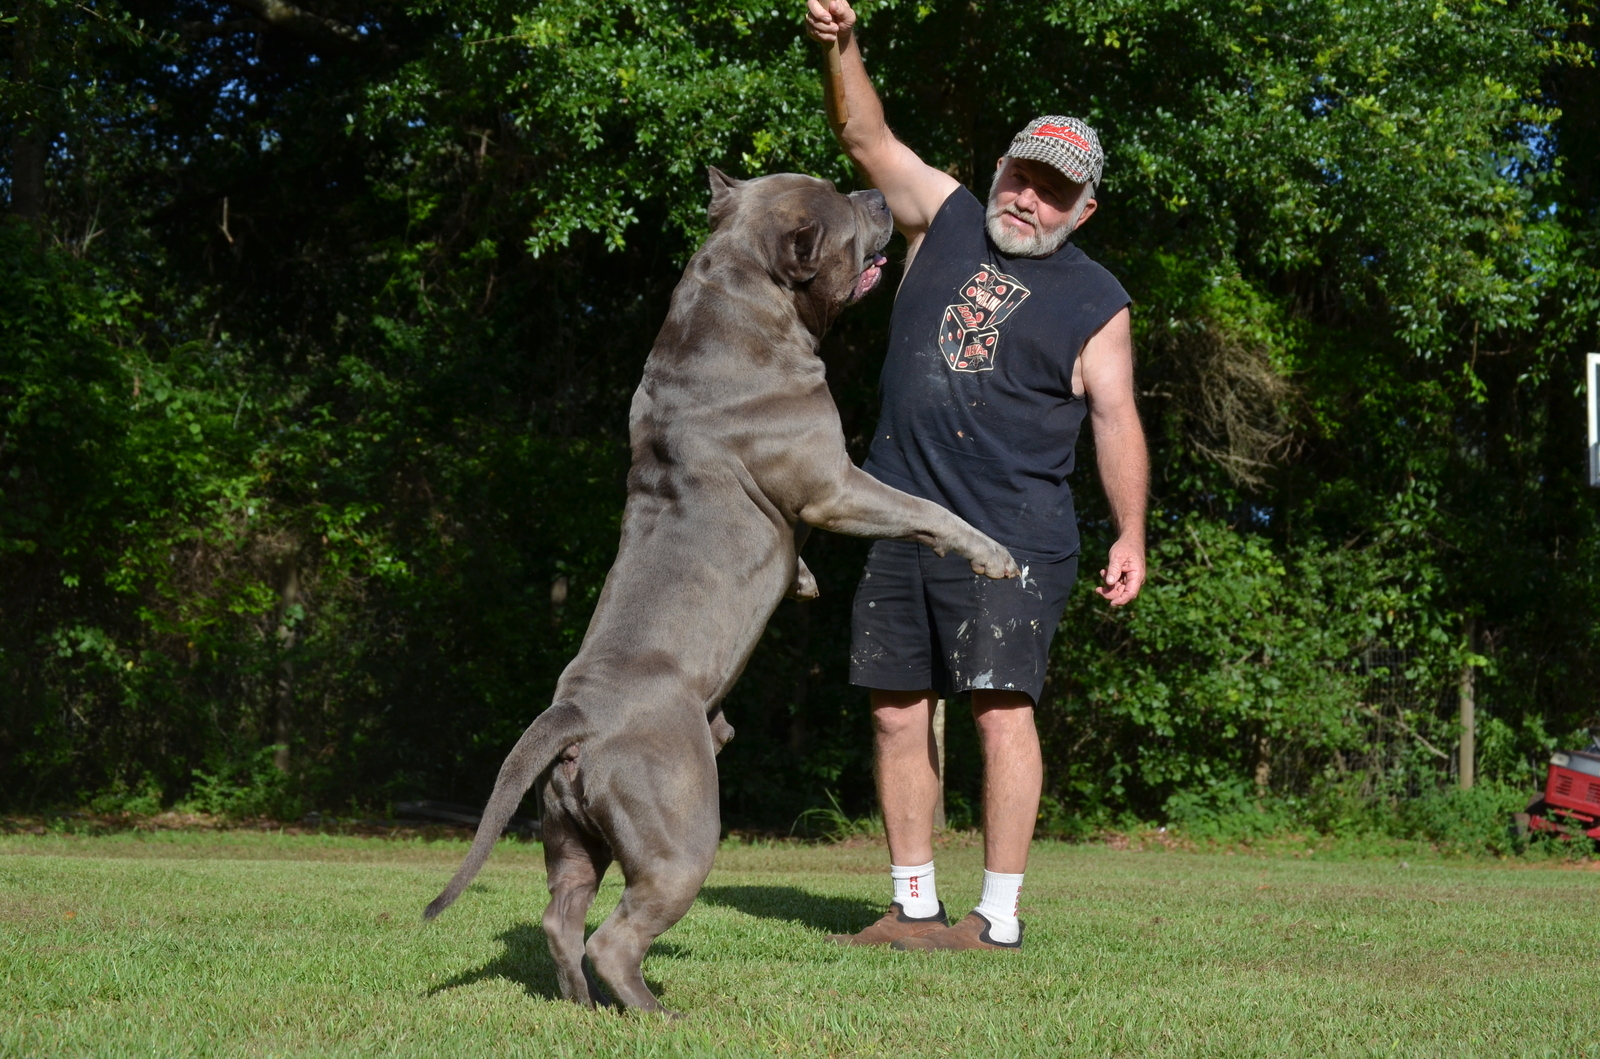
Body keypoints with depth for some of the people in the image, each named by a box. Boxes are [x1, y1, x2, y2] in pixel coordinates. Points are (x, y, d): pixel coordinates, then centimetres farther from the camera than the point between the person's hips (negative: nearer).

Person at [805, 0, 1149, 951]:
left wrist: (1132, 533, -10)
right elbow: (868, 139, 10)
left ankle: (1000, 918, -7)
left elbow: (1117, 419, -1)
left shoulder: (1095, 301, 3)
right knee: (899, 714, 5)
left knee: (1002, 709, -11)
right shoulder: (946, 220, 12)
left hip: (1010, 537, -4)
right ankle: (913, 908, 14)